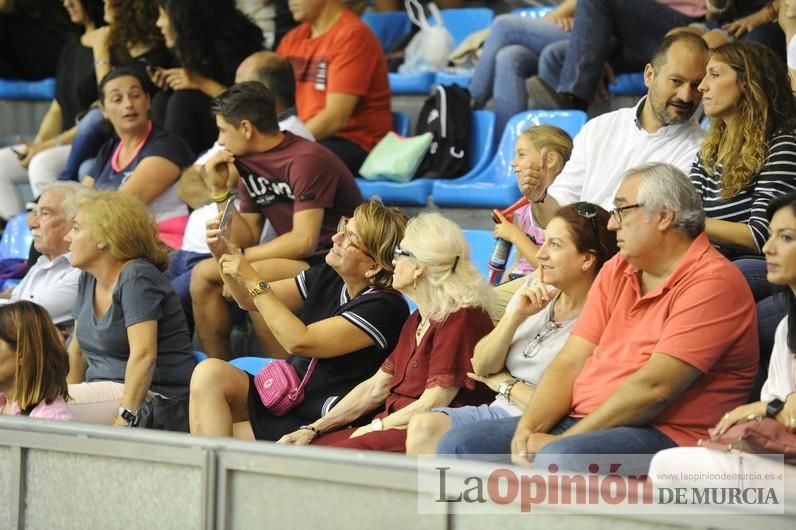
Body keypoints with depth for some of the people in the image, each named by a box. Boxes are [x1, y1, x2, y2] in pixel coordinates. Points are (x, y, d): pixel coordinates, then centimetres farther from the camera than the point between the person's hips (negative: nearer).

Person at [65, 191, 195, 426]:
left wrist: (124, 419, -27)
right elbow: (78, 349, 20)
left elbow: (143, 355, -22)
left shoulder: (137, 278, -13)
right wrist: (69, 395, 5)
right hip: (106, 391, 9)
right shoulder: (88, 279, 15)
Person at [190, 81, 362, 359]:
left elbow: (304, 241, -23)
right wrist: (221, 192, -3)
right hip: (295, 261, 9)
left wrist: (238, 257, -14)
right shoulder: (246, 162, 9)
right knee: (203, 275, 0)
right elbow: (246, 240, 9)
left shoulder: (306, 160, -18)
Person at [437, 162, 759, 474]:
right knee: (460, 444, -4)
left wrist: (563, 440, -16)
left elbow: (654, 388, -18)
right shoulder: (616, 271, 16)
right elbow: (569, 364, 10)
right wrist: (528, 429, -8)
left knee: (560, 459, -37)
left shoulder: (712, 283, -11)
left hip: (663, 436, -9)